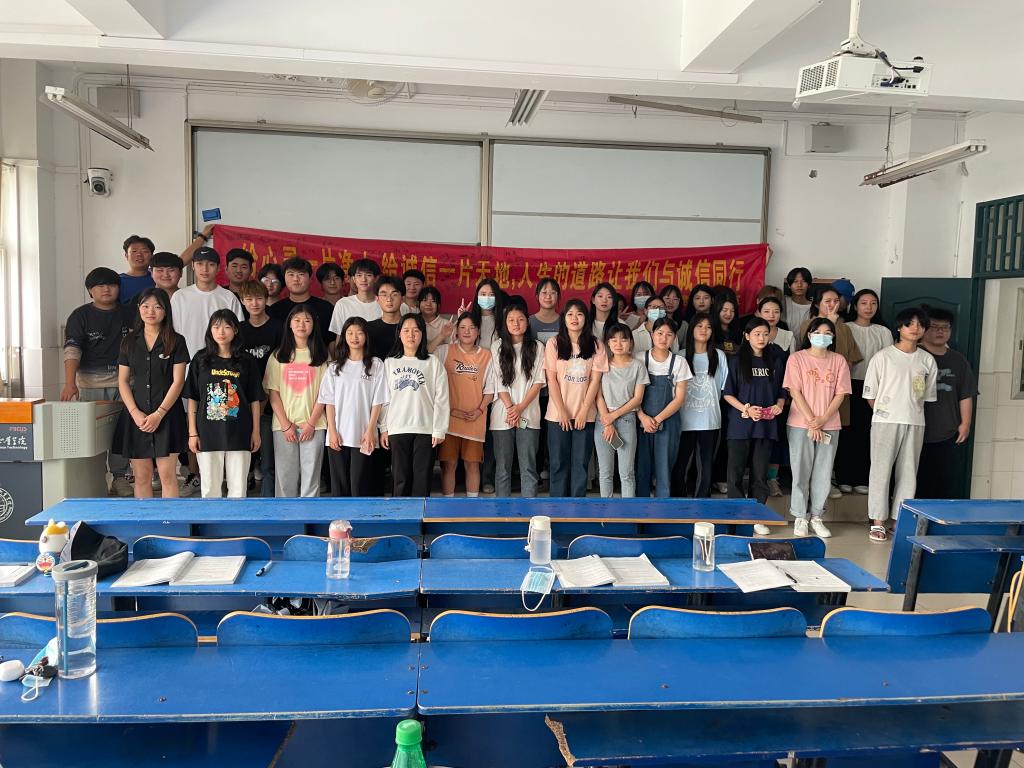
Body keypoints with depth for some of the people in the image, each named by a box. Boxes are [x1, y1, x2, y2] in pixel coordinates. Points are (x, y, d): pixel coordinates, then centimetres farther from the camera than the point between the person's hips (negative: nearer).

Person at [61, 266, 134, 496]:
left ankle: (120, 477, 11)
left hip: (123, 381, 2)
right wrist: (69, 383, -21)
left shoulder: (129, 313, 10)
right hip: (91, 383, -2)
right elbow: (72, 350, -10)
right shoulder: (80, 316, 2)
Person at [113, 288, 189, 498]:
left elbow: (178, 381, -4)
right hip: (136, 415, 3)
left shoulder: (176, 341, 0)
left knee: (167, 474, -4)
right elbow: (122, 381, 8)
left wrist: (159, 414, -11)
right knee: (141, 476, 6)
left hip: (167, 415, -3)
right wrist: (135, 412, -5)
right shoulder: (129, 342, 10)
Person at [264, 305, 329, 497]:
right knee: (285, 475, 3)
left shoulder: (321, 356, 5)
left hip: (313, 425, -1)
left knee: (310, 475, 1)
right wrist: (285, 424, -6)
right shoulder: (278, 356, 7)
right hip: (284, 425, 1)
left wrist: (311, 423, -8)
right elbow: (273, 393, 2)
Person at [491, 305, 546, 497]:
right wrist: (510, 408, -9)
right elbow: (498, 382, 1)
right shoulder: (497, 347, 5)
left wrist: (520, 407, -9)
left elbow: (539, 382, 1)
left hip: (529, 414, 0)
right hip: (503, 414, 0)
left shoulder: (537, 347, 6)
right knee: (503, 466, 3)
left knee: (528, 466, 1)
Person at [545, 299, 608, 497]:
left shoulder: (596, 345, 2)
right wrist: (562, 411, -9)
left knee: (581, 463, 4)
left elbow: (595, 380, -1)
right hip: (558, 414, 0)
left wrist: (584, 411, -9)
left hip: (585, 414, 1)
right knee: (559, 463, 4)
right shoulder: (554, 344, 0)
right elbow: (551, 380, -3)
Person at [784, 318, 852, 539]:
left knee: (823, 474, 4)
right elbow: (795, 392, -5)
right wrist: (811, 422, -11)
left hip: (829, 425, 2)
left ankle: (817, 517, 15)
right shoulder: (797, 358, 0)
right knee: (801, 472, 1)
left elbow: (840, 394, 3)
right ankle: (800, 518, 10)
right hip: (800, 424, -2)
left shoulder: (839, 361, 8)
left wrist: (823, 419, -10)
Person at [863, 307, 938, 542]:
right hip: (885, 422, -3)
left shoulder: (927, 360, 6)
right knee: (881, 470, 0)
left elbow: (927, 395, 14)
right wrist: (884, 413, 4)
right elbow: (870, 394, 0)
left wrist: (912, 412, 7)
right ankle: (878, 522, 7)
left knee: (908, 473, 7)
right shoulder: (883, 356, -4)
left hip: (915, 424, 3)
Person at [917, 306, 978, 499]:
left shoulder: (958, 360, 12)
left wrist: (965, 423, 6)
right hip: (917, 433, -3)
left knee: (946, 481, 3)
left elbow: (966, 395, 12)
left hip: (948, 434, 3)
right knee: (918, 481, 1)